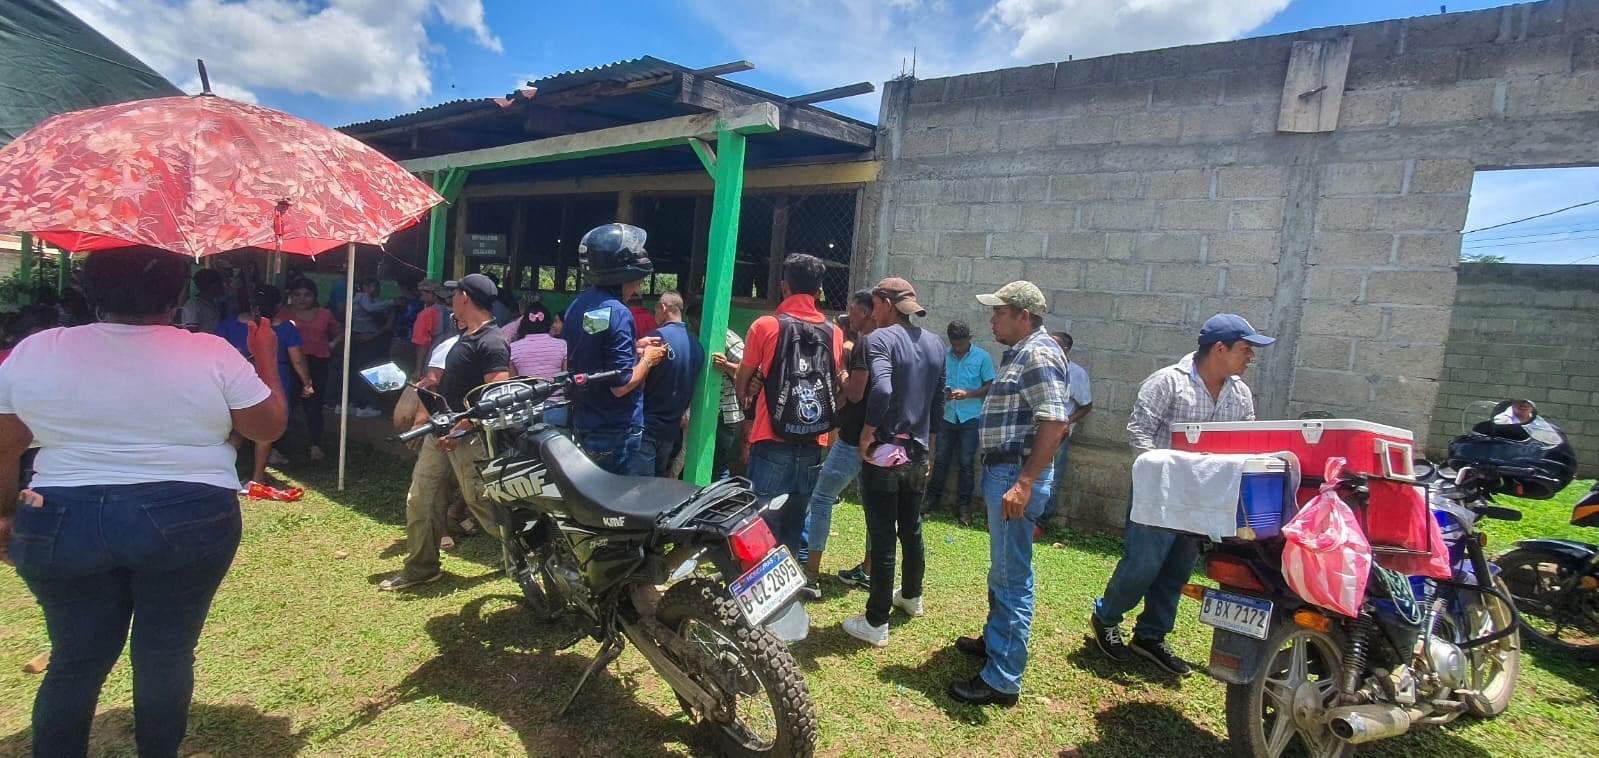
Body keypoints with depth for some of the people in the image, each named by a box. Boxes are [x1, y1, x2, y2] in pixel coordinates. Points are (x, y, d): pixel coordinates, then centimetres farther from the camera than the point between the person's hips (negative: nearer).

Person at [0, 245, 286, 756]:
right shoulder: (212, 355, -9)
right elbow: (270, 427, -2)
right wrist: (266, 357, 10)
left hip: (63, 525, 2)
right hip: (188, 523, -2)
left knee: (75, 660, 18)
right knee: (167, 655, 11)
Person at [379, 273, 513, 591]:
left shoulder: (491, 343, -19)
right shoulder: (466, 337, 13)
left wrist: (459, 430, -26)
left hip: (469, 436, -10)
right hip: (441, 430, 10)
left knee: (482, 502, -1)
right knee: (421, 499, 11)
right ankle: (421, 567, 24)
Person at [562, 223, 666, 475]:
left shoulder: (577, 305, 6)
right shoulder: (617, 313, -21)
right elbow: (621, 385, -22)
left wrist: (633, 347, 13)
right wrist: (648, 359, -7)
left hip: (583, 425, 9)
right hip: (617, 433, -9)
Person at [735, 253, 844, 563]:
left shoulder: (766, 325, -5)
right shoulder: (834, 333, 6)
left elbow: (743, 381, 5)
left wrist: (748, 405, 23)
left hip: (773, 442, -4)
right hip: (813, 444, 4)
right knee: (797, 525, 13)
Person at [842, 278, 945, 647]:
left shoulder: (880, 338, -14)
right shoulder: (935, 344, 9)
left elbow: (881, 389, -31)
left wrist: (868, 433, -19)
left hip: (884, 452, -7)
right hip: (918, 453, 7)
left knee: (882, 538, 0)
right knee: (912, 529, 23)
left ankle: (876, 624, 9)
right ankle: (911, 596, 41)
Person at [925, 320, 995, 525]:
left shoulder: (982, 357, -4)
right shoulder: (944, 355, 2)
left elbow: (990, 386, -3)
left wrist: (968, 394, -18)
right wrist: (940, 391, -12)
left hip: (971, 417, -2)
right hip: (947, 415, 2)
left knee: (965, 463, 2)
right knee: (941, 460, 8)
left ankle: (963, 505, 12)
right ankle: (933, 497, 22)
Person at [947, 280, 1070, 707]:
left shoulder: (1039, 354, -16)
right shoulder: (1020, 353, 16)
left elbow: (1054, 423, -24)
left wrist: (1024, 483, -28)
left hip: (1017, 476, -11)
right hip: (1002, 471, 11)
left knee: (1012, 577, -5)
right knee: (1001, 571, 22)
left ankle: (1003, 680, 3)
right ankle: (996, 641, 38)